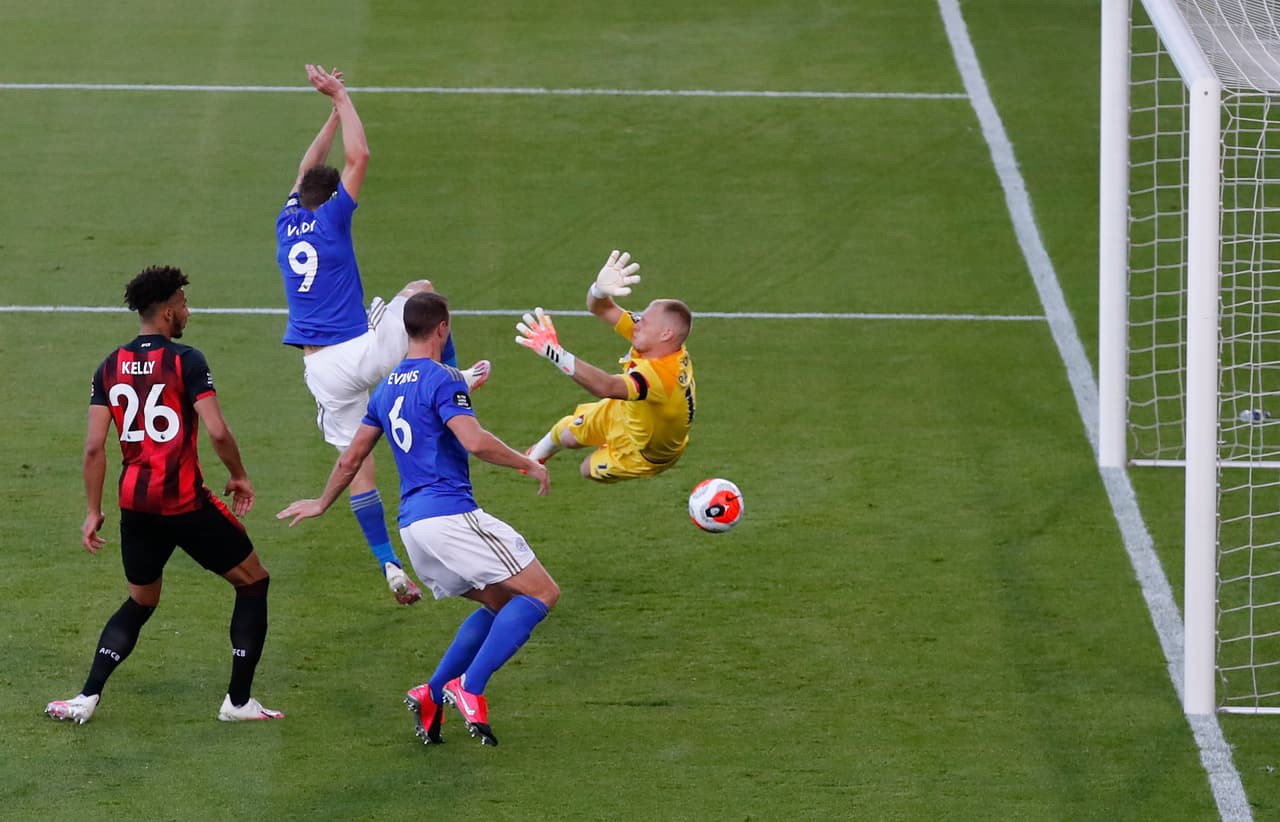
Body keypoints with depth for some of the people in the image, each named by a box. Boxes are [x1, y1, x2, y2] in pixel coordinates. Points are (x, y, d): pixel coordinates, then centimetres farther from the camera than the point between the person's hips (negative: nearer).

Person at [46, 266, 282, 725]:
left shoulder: (110, 368, 5)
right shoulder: (186, 361, -10)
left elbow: (94, 446, 1)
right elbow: (217, 432, -17)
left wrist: (93, 512, 8)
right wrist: (239, 477, 0)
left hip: (135, 506, 5)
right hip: (186, 504, -5)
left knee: (140, 604, 23)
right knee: (252, 583, 13)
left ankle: (87, 698, 9)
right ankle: (238, 701, 10)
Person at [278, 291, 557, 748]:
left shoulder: (386, 388, 16)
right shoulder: (441, 380, -8)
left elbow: (351, 458, 24)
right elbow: (475, 441, -22)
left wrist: (322, 503, 40)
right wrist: (528, 464, -7)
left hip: (412, 524, 9)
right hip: (451, 514, -9)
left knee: (500, 603, 19)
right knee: (542, 593, -6)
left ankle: (432, 696, 7)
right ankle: (469, 689, -17)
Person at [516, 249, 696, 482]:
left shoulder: (661, 376, -50)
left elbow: (607, 387, -68)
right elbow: (601, 309, -18)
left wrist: (555, 354, -78)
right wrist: (600, 289, -44)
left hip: (643, 452, -6)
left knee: (590, 470, 16)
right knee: (567, 434, 20)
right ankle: (538, 454, 55)